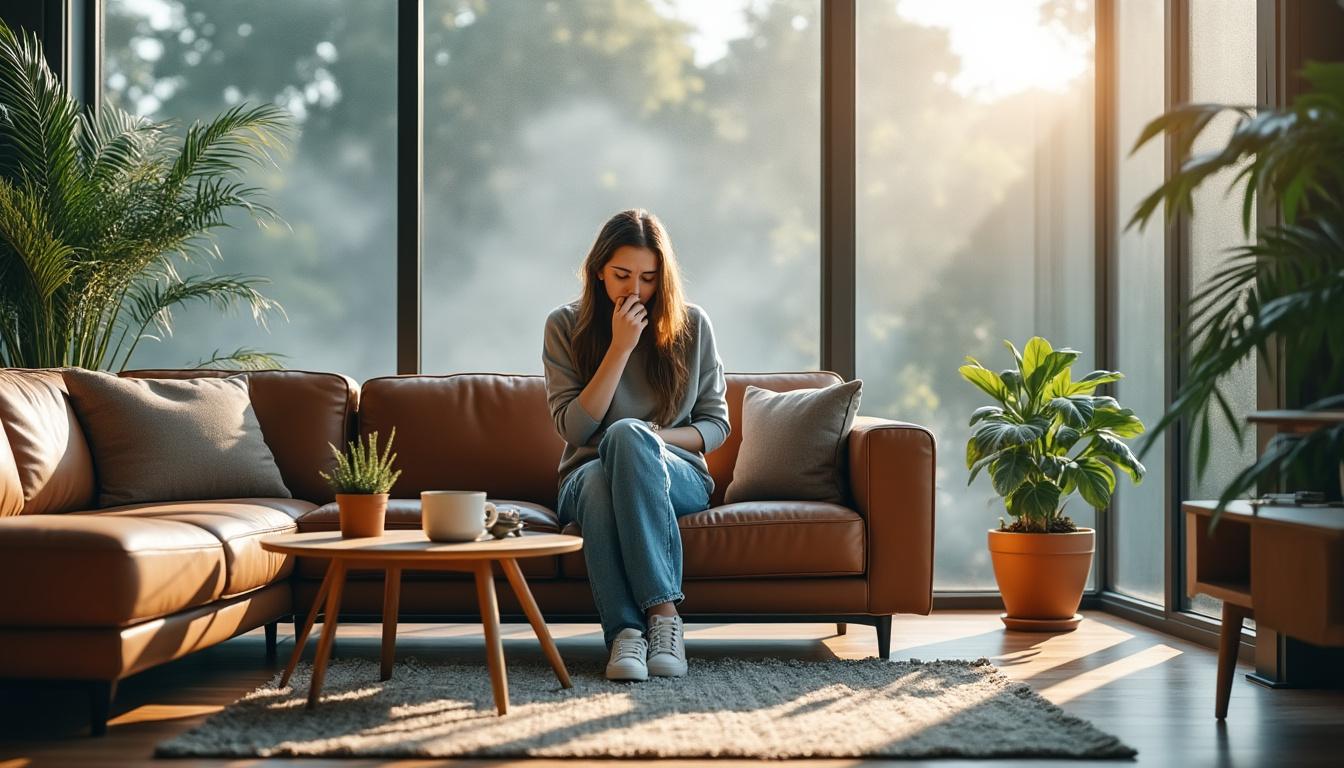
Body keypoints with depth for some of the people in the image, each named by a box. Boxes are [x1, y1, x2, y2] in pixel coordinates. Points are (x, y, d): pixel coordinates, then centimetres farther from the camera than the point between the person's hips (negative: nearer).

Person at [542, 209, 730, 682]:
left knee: (626, 432, -36)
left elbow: (716, 424, 7)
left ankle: (650, 619, -43)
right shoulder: (565, 326, 1)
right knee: (598, 479, -38)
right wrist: (620, 348, -14)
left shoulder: (692, 326, 4)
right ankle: (625, 632, -43)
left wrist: (656, 437, -13)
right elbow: (573, 427, -8)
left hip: (679, 476, 0)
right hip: (589, 478, 0)